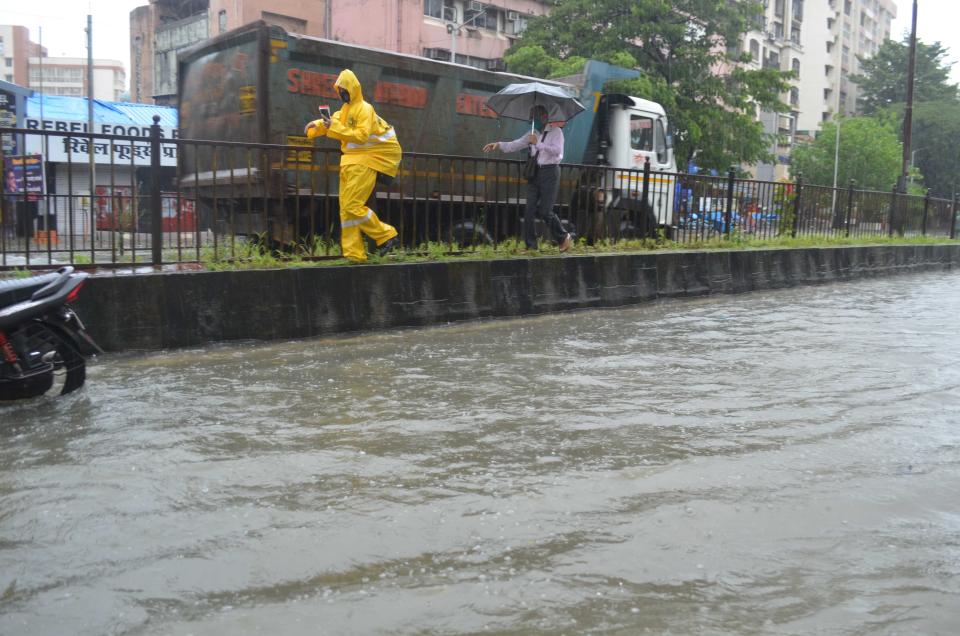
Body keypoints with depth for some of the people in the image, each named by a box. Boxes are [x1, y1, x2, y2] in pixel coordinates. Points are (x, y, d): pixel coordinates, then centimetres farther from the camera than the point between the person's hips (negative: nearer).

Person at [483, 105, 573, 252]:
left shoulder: (555, 131, 0)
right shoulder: (532, 135, 15)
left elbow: (557, 150, -15)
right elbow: (514, 145, 9)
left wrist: (538, 143, -20)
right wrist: (499, 145, -7)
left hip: (550, 172, -6)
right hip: (535, 172, 6)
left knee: (545, 210, -9)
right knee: (529, 210, -1)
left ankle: (564, 238, 13)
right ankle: (531, 245, 4)